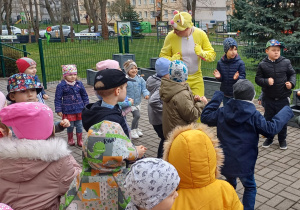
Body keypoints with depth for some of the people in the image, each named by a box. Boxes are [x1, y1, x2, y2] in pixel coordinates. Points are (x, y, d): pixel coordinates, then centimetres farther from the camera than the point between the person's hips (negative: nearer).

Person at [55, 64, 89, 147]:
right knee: (70, 126, 10)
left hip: (79, 109, 3)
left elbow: (84, 96, 10)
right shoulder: (61, 86, -10)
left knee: (79, 125, 9)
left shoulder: (79, 84, 0)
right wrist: (58, 110, -6)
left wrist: (86, 106, 11)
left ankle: (79, 140, 25)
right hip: (68, 111, -2)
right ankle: (70, 139, 33)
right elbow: (58, 98, -5)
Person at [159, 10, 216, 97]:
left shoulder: (200, 34, -7)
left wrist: (202, 53, -24)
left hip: (196, 79, 2)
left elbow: (212, 55, -3)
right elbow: (163, 55, -2)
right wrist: (171, 60, -23)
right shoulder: (171, 36, -11)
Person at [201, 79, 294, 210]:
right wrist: (286, 112, -1)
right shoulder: (254, 115, -16)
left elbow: (205, 117, 7)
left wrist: (216, 97, 13)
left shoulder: (222, 112, -4)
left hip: (225, 161, 4)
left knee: (230, 184, 28)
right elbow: (270, 129, -14)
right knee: (250, 187, 20)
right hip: (244, 163, -4)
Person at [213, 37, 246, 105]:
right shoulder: (220, 63, -3)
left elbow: (243, 77, -10)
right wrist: (218, 77, -18)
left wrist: (237, 78, -31)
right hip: (225, 94, 3)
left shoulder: (240, 63, -10)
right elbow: (221, 79, 4)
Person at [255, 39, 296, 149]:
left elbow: (292, 74, 6)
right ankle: (269, 138, 32)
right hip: (269, 98, 0)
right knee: (268, 118, 13)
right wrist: (266, 81, -20)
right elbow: (257, 79, -3)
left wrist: (291, 83, -12)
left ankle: (282, 139, 30)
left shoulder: (286, 62, -5)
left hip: (283, 98, 0)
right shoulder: (263, 65, -6)